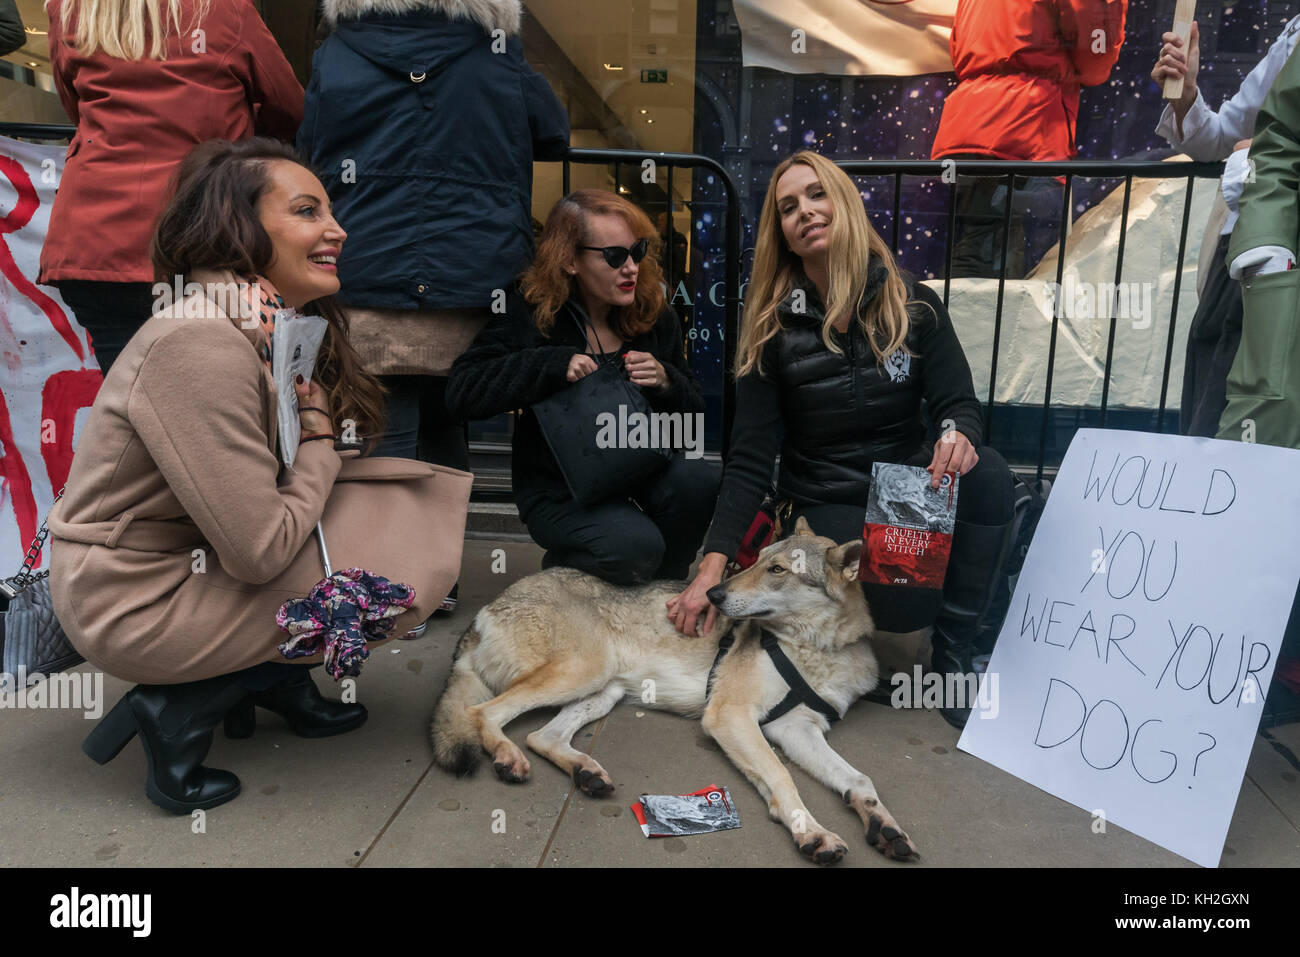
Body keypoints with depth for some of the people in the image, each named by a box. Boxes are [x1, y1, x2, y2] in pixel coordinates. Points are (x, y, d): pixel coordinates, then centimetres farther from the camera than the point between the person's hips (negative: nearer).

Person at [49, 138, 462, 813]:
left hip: (184, 555, 9)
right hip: (136, 607, -9)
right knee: (405, 566, -14)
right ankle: (181, 708, -4)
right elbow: (259, 554, -28)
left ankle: (273, 679, 10)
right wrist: (317, 437, -14)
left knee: (409, 513, 5)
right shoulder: (203, 346, -27)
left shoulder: (275, 330, 3)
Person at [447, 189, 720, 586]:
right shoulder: (529, 314, -9)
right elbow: (460, 392, -19)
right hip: (558, 489, -4)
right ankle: (561, 567, 6)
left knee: (697, 479, -28)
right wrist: (553, 364, -27)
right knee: (634, 548, -31)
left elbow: (694, 415, 6)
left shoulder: (655, 316, 1)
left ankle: (665, 584, 2)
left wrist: (666, 383, -17)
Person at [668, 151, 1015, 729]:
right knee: (908, 606, -30)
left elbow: (958, 402, -1)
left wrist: (958, 435, -28)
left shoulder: (912, 305, 0)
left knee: (987, 477, -30)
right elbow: (750, 459, -8)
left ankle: (955, 653, -12)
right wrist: (712, 567, -16)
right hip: (824, 505, -2)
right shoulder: (772, 329, -5)